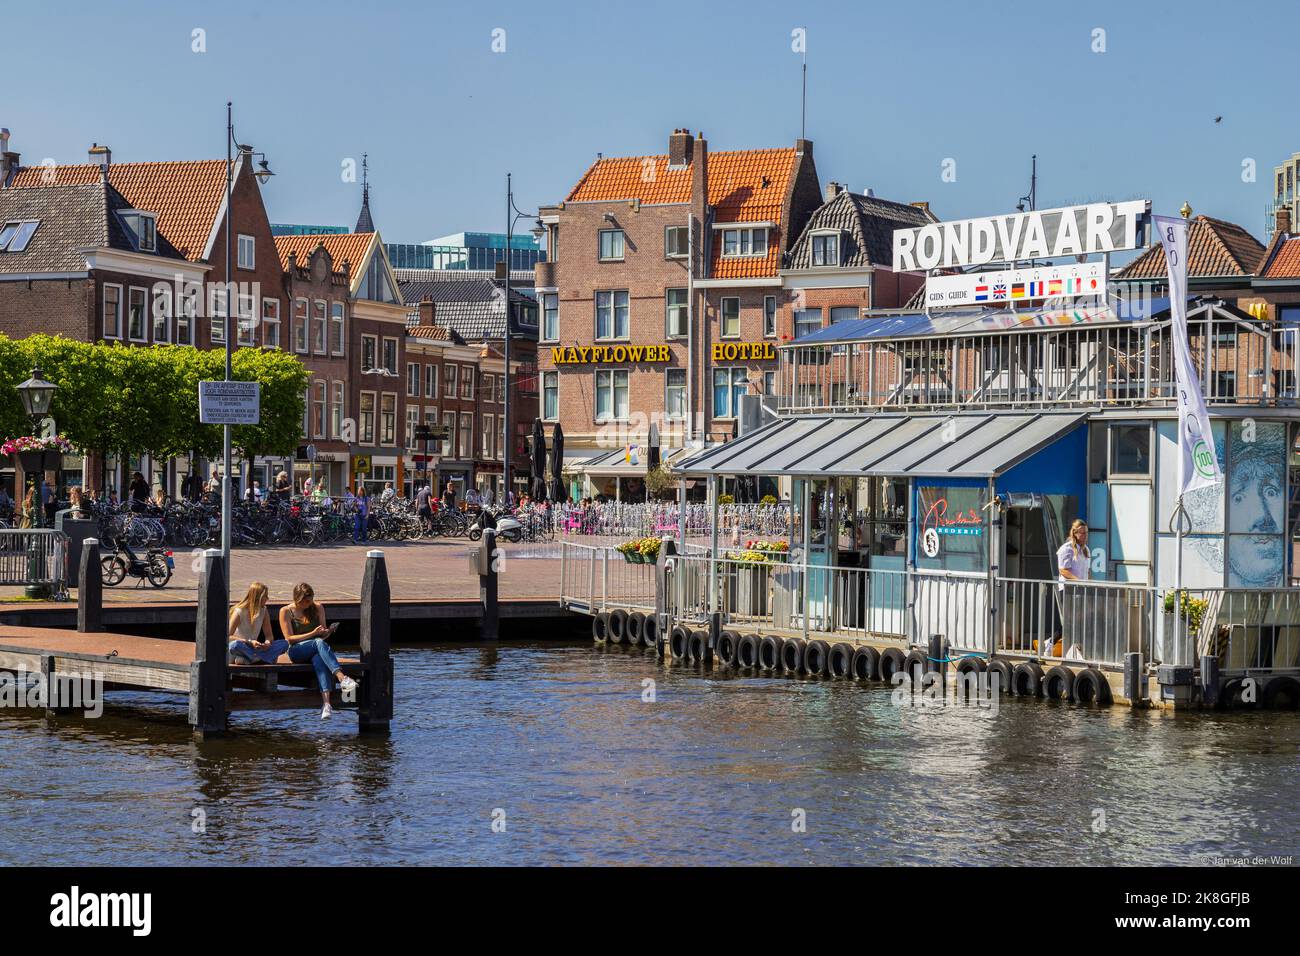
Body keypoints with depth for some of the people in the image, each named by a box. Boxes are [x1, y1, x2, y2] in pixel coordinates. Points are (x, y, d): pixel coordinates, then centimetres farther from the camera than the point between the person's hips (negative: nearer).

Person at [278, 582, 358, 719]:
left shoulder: (318, 607, 12)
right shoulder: (286, 611, 0)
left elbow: (323, 631, 17)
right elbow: (289, 638, -6)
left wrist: (327, 632, -8)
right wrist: (313, 634, -15)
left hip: (316, 649, 3)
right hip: (296, 651, -3)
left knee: (318, 660, -36)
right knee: (319, 643, -35)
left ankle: (326, 703, -55)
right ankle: (342, 678, -53)